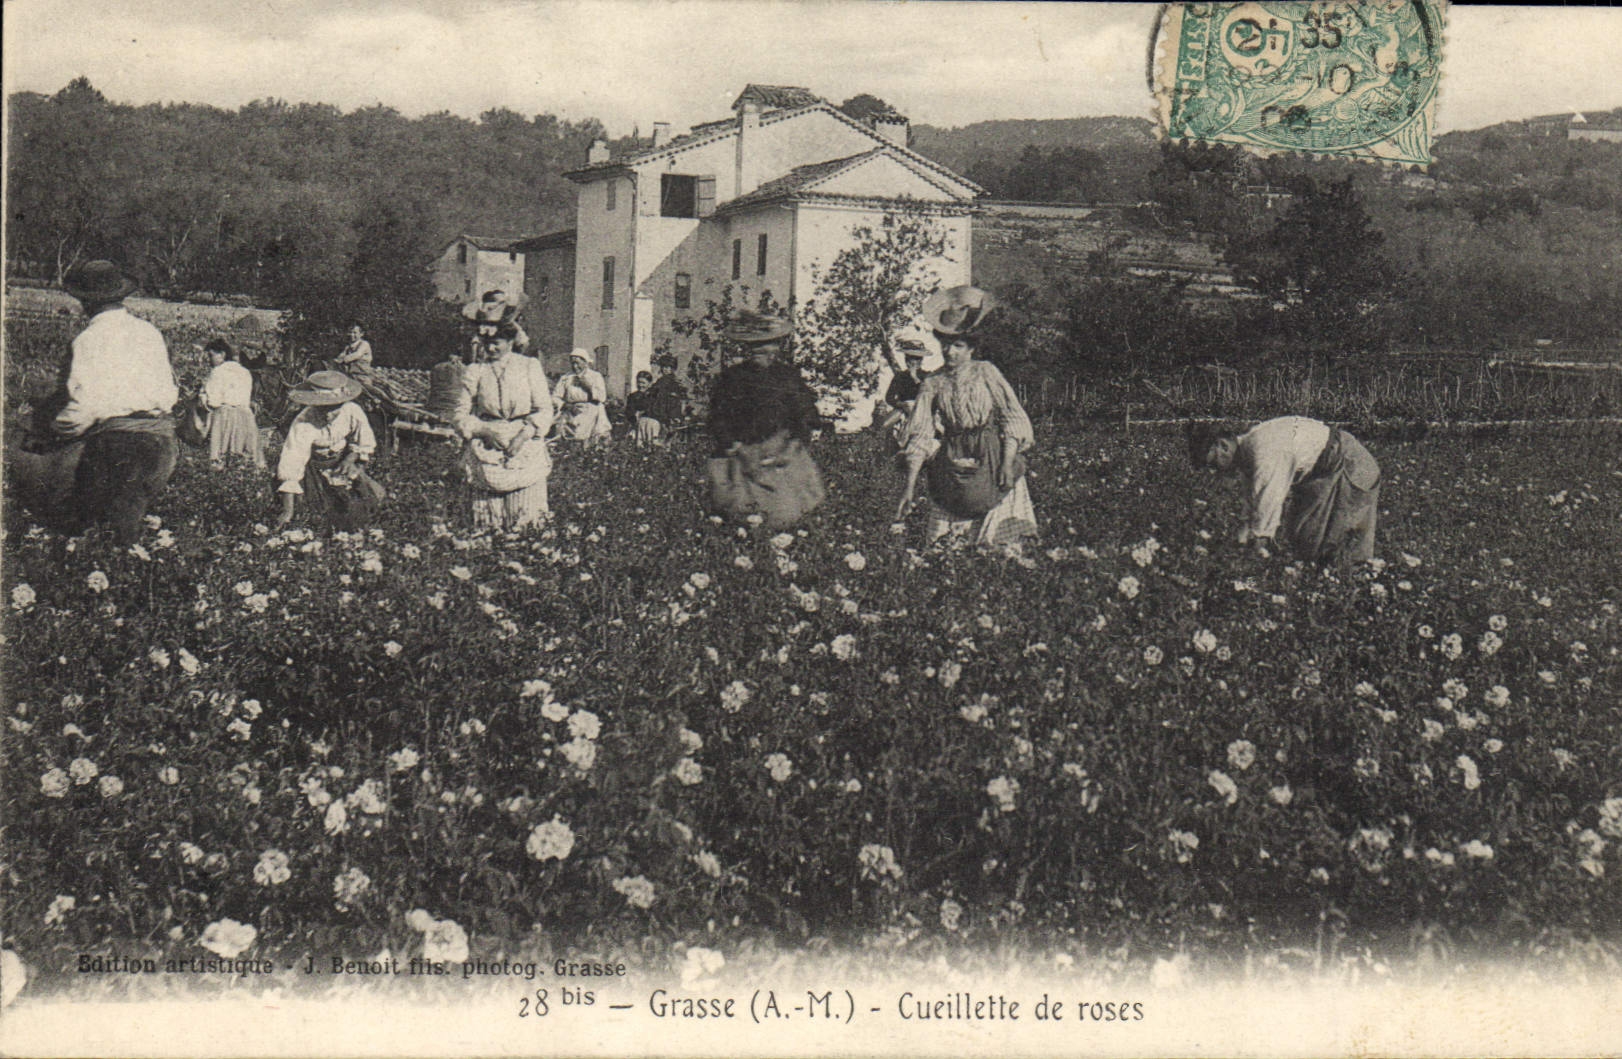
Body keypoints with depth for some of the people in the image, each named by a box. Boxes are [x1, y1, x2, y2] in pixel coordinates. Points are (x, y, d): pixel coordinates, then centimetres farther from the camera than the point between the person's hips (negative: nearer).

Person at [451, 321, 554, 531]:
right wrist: (484, 431, -10)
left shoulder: (530, 366, 6)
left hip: (525, 446, -1)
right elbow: (460, 414, 8)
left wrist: (524, 435, -13)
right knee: (488, 524, -3)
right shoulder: (474, 371, 9)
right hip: (487, 449, 1)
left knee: (527, 518, -6)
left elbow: (544, 410, 2)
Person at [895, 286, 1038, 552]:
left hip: (992, 462, -1)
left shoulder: (986, 373, 3)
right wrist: (910, 487, -7)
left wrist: (1007, 463, -12)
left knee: (1004, 546, -6)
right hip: (950, 468, 1)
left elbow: (1013, 420, 1)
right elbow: (919, 440, 1)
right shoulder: (932, 385, 5)